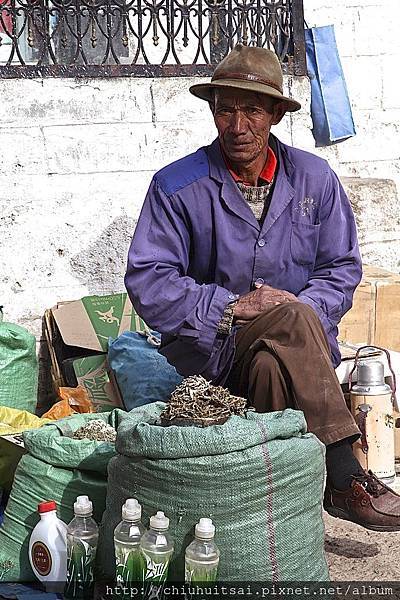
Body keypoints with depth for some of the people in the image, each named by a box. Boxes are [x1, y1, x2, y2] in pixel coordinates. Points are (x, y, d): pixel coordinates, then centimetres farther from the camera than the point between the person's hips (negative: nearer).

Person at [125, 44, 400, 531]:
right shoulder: (176, 186, -1)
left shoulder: (314, 178, 8)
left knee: (272, 366, -34)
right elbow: (146, 281, -6)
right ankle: (343, 480, -32)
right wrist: (232, 307, -17)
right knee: (291, 320, -34)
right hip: (208, 349, -3)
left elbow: (342, 268, 9)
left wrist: (306, 311, -12)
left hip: (298, 349, 3)